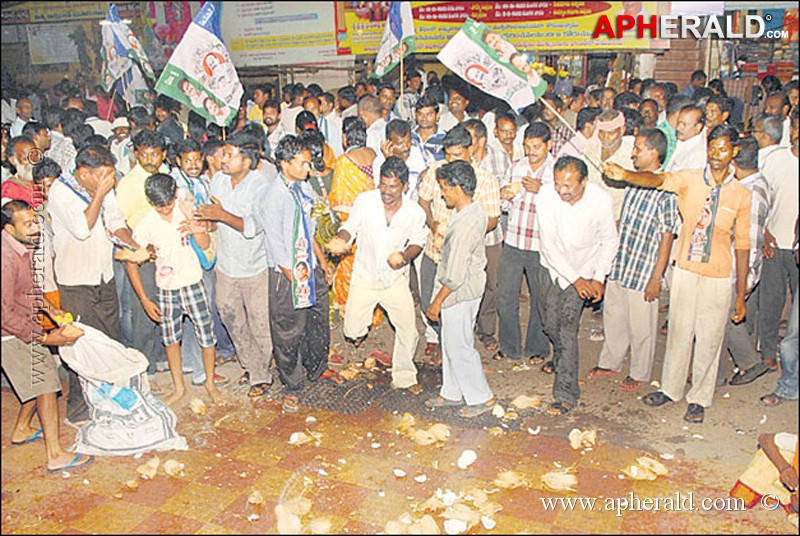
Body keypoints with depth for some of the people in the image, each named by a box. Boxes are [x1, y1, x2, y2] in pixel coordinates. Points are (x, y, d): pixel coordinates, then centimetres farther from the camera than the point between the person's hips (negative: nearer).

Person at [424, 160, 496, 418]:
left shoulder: (465, 225, -30)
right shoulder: (476, 211, 1)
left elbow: (455, 276, -26)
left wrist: (437, 302, -16)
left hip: (459, 294, -10)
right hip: (468, 288, 10)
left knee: (459, 347, 6)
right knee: (450, 344, 20)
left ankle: (482, 398, 22)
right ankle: (452, 393, 35)